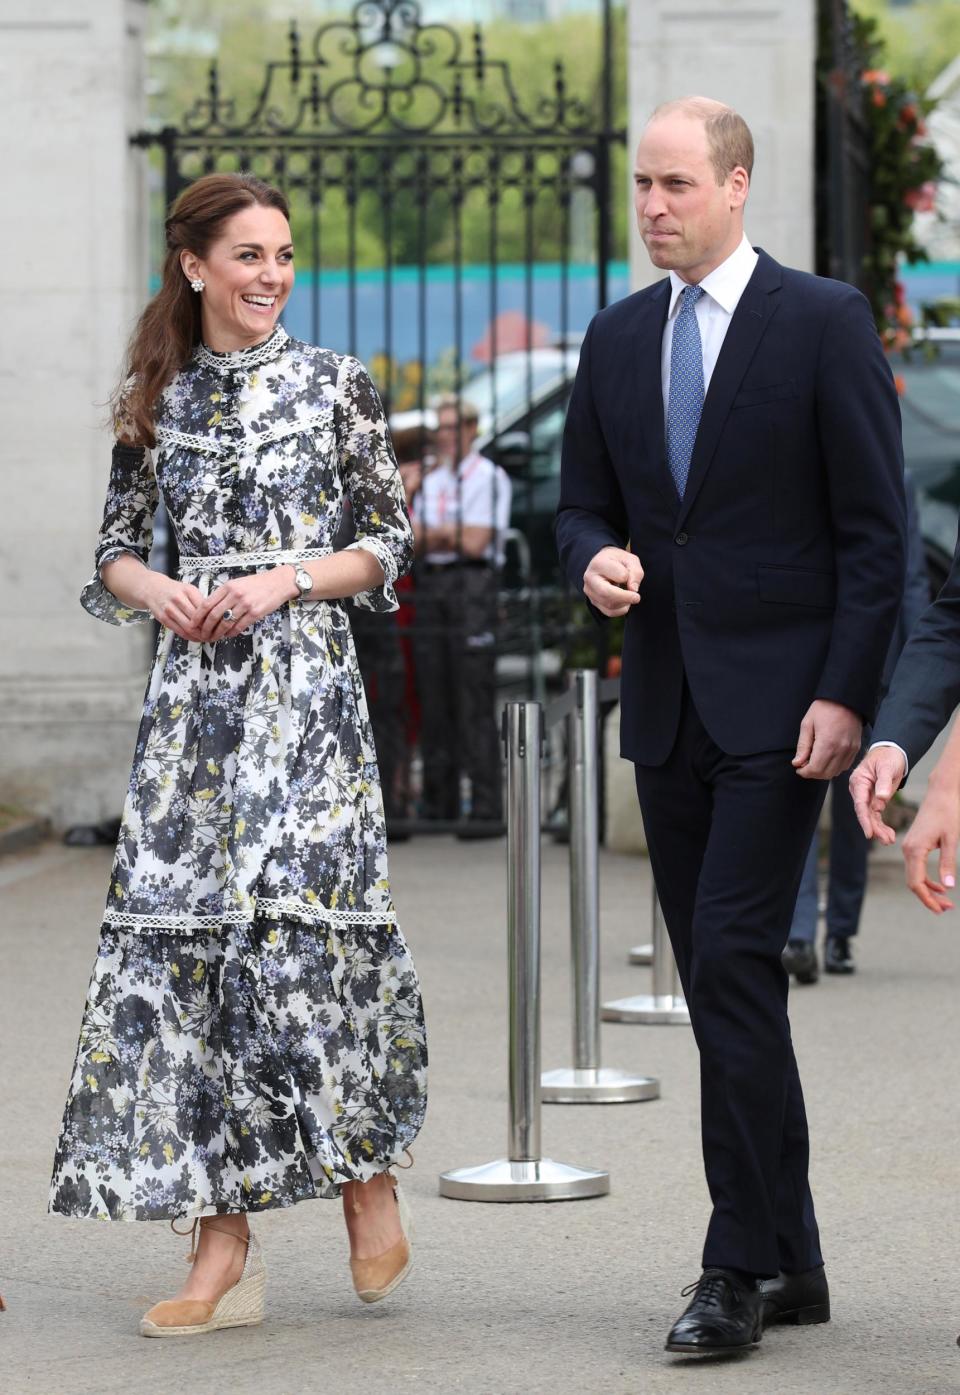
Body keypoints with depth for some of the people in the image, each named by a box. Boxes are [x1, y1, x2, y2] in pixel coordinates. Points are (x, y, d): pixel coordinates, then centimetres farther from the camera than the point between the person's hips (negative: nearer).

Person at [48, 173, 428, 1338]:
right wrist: (156, 592, -4)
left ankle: (368, 1172, 12)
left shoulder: (333, 385, 3)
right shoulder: (156, 400, 11)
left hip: (303, 683, -3)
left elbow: (390, 542, 4)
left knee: (298, 922, -12)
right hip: (191, 690, 3)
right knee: (182, 934, -3)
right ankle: (223, 1248, 1)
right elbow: (114, 549, 16)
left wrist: (287, 580, -10)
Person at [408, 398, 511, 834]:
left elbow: (475, 543, -9)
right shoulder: (431, 480, 20)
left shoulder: (488, 477, -1)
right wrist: (453, 535, -5)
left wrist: (433, 532, 2)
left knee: (475, 702, -11)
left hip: (471, 584, -7)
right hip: (430, 585, 7)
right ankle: (439, 805, 11)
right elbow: (416, 541, 13)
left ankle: (487, 809, -13)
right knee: (434, 700, 6)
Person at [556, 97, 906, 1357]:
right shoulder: (618, 340, 12)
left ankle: (741, 1267, -10)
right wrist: (596, 558, -6)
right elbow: (584, 504, 18)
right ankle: (790, 1260, 15)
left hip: (782, 706, -6)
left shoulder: (823, 323, -5)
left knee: (733, 962, -14)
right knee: (717, 982, 7)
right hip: (666, 708, 6)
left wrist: (845, 694, -14)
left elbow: (876, 527, -7)